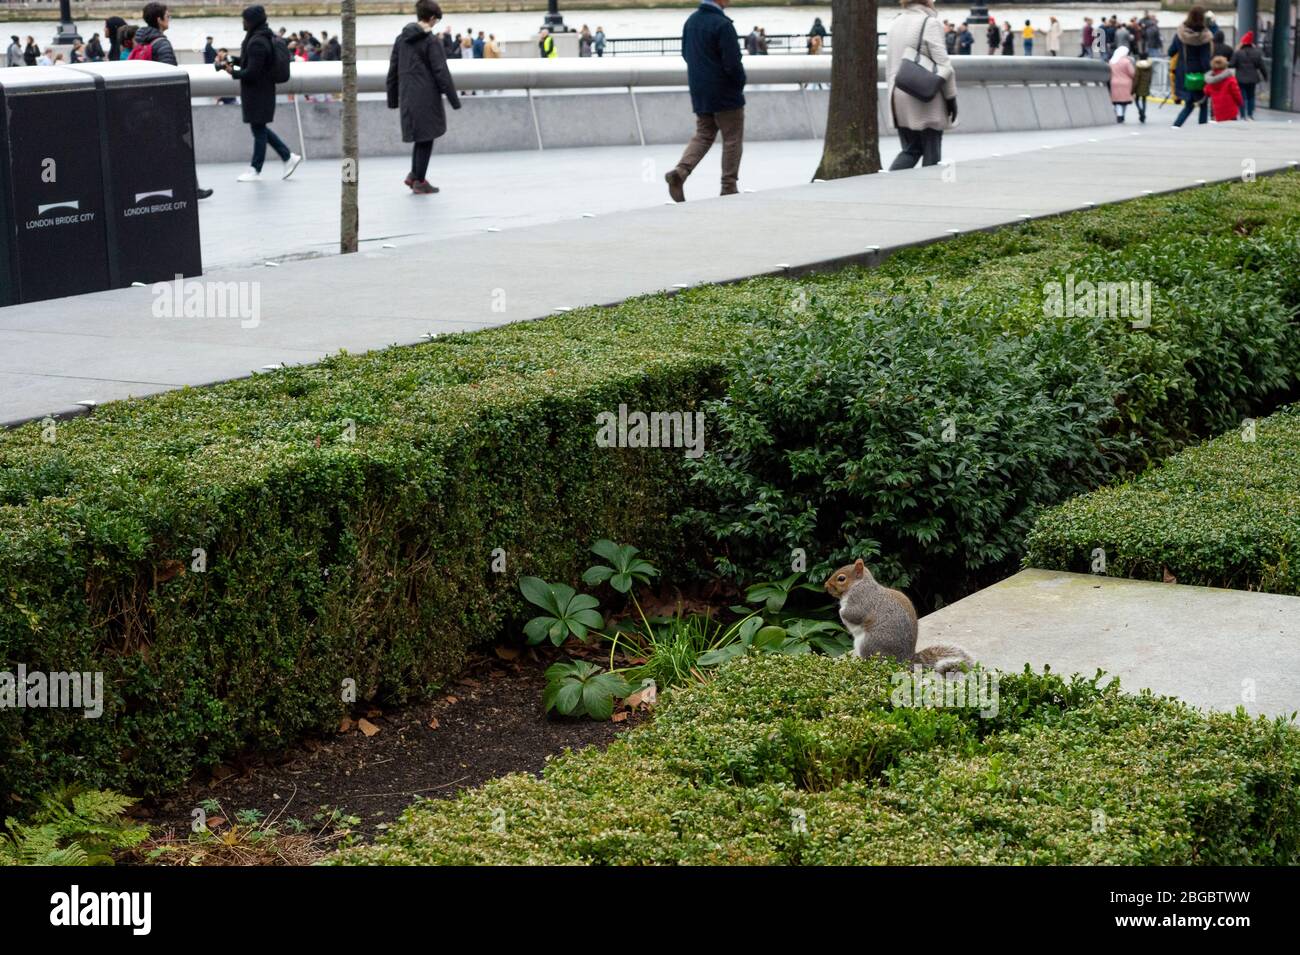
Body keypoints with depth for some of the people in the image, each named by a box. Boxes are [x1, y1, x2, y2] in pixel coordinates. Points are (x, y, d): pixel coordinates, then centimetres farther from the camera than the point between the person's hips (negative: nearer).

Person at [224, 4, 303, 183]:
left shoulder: (257, 42, -22)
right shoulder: (264, 37, 9)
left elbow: (252, 72, -23)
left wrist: (233, 72, -9)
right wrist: (234, 60, 10)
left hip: (258, 92, -10)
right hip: (262, 90, 10)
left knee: (258, 129, 0)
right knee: (260, 128, 17)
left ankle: (255, 171, 9)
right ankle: (288, 157, 18)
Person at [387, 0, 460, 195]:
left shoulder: (401, 39, 8)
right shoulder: (430, 41, -11)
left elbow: (393, 71, 12)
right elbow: (441, 73, -12)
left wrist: (393, 98, 19)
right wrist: (454, 100, -8)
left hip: (407, 97, 6)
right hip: (426, 96, -6)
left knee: (420, 136, 20)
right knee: (426, 137, 4)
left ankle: (414, 175, 13)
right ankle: (419, 181, 7)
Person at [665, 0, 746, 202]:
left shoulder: (691, 20, 6)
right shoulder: (722, 25, -19)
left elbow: (686, 54, 15)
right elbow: (733, 62, -20)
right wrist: (740, 84, -3)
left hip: (699, 93, 7)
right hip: (725, 94, -7)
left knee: (703, 135, 14)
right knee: (732, 140, 5)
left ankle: (680, 172, -7)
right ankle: (729, 188, 8)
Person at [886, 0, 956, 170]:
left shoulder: (895, 23, 10)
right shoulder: (930, 23, -10)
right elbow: (943, 64, -11)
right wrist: (951, 97, -3)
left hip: (900, 97, 6)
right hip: (926, 98, -6)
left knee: (910, 150, 13)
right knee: (931, 154, 5)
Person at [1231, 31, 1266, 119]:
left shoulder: (1238, 53, -13)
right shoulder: (1256, 53, -2)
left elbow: (1232, 64, -12)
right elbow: (1261, 66, 2)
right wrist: (1265, 75, 14)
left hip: (1241, 79, -3)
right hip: (1252, 79, 3)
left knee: (1242, 97, 1)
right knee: (1251, 97, 17)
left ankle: (1243, 116, -2)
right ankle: (1250, 114, 19)